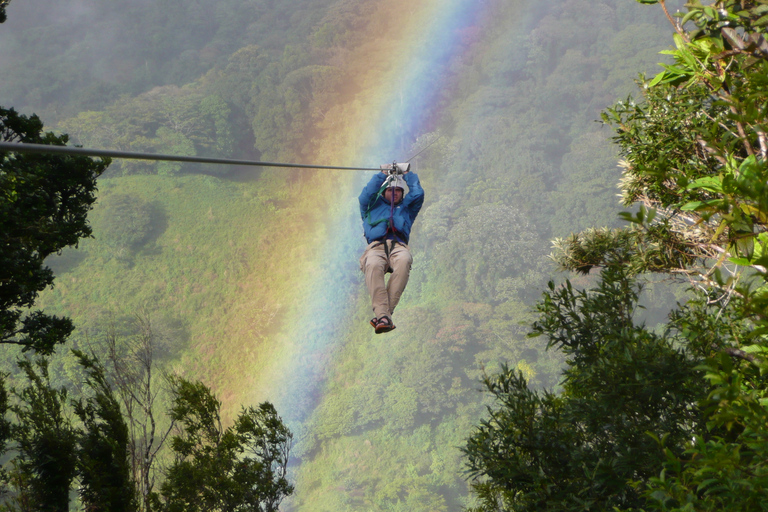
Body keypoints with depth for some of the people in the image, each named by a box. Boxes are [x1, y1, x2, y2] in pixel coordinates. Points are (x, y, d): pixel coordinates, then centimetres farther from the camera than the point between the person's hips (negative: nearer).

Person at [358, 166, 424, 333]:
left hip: (399, 246, 1)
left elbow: (417, 194, 25)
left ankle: (384, 313, -44)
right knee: (373, 266, -40)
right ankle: (382, 315, -50)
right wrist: (382, 175, 26)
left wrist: (407, 174, 39)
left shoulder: (406, 208, 38)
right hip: (376, 246, -1)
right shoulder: (373, 206, 36)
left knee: (404, 262, -40)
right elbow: (366, 195, 17)